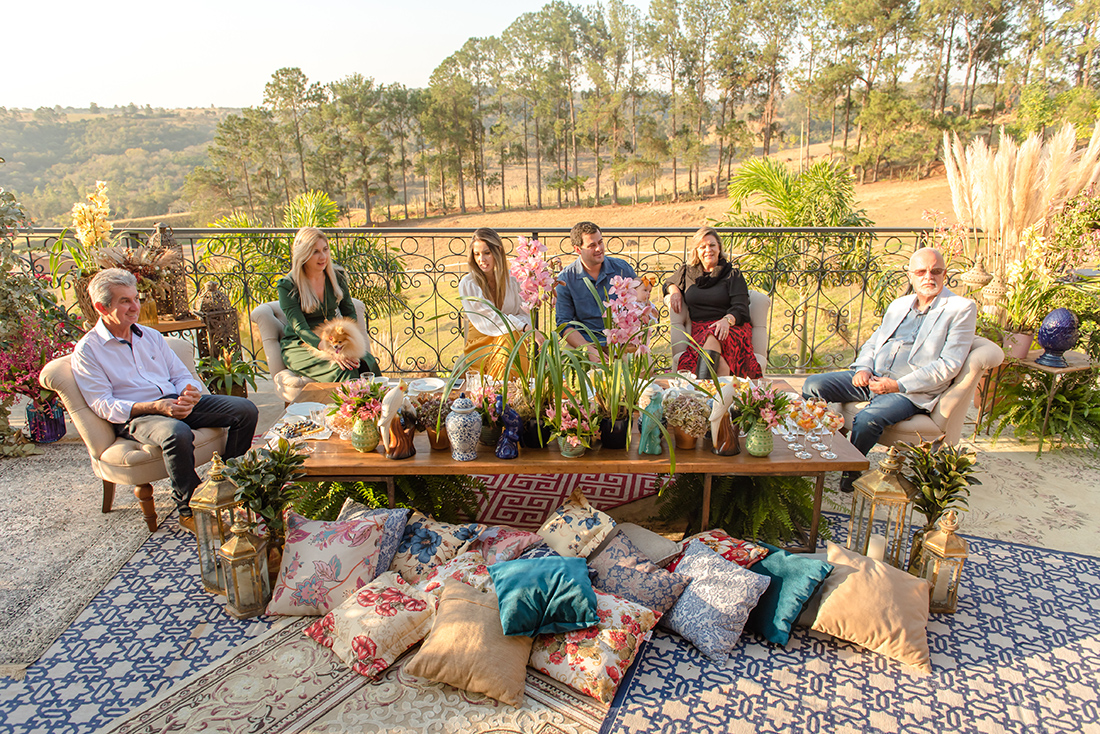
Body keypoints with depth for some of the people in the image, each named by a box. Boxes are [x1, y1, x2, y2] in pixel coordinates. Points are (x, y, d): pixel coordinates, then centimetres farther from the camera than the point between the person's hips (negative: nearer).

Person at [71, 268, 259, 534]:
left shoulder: (151, 335, 20)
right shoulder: (87, 350, 2)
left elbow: (181, 375, 16)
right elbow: (103, 405, -7)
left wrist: (191, 393, -10)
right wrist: (156, 407, -22)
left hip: (177, 403, 6)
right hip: (135, 417, -6)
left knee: (245, 410, -15)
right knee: (178, 433, -40)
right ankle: (189, 510, -20)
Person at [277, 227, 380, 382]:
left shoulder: (336, 276, 3)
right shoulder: (287, 286, -11)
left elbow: (350, 313, 8)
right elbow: (300, 328, -18)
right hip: (299, 346, -4)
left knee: (367, 363, -28)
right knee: (344, 369, -33)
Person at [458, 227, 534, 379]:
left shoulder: (512, 279, 4)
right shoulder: (467, 284, -6)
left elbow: (524, 314, 4)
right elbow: (488, 320, -16)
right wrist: (523, 326, -28)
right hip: (480, 342, -2)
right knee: (508, 339, -31)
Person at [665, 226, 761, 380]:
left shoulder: (733, 274, 8)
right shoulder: (688, 271, 18)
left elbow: (740, 308, -3)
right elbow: (669, 282, 38)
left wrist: (726, 320, -26)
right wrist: (675, 291, 12)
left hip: (732, 327, -2)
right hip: (699, 330, 3)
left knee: (713, 337, -41)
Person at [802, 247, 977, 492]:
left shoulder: (961, 308, -1)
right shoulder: (899, 304, 19)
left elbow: (949, 365, -10)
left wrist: (898, 385, -17)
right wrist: (863, 368, -1)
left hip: (911, 391, -6)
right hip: (871, 378, 6)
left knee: (868, 419, -33)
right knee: (813, 385, -11)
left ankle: (850, 470, -6)